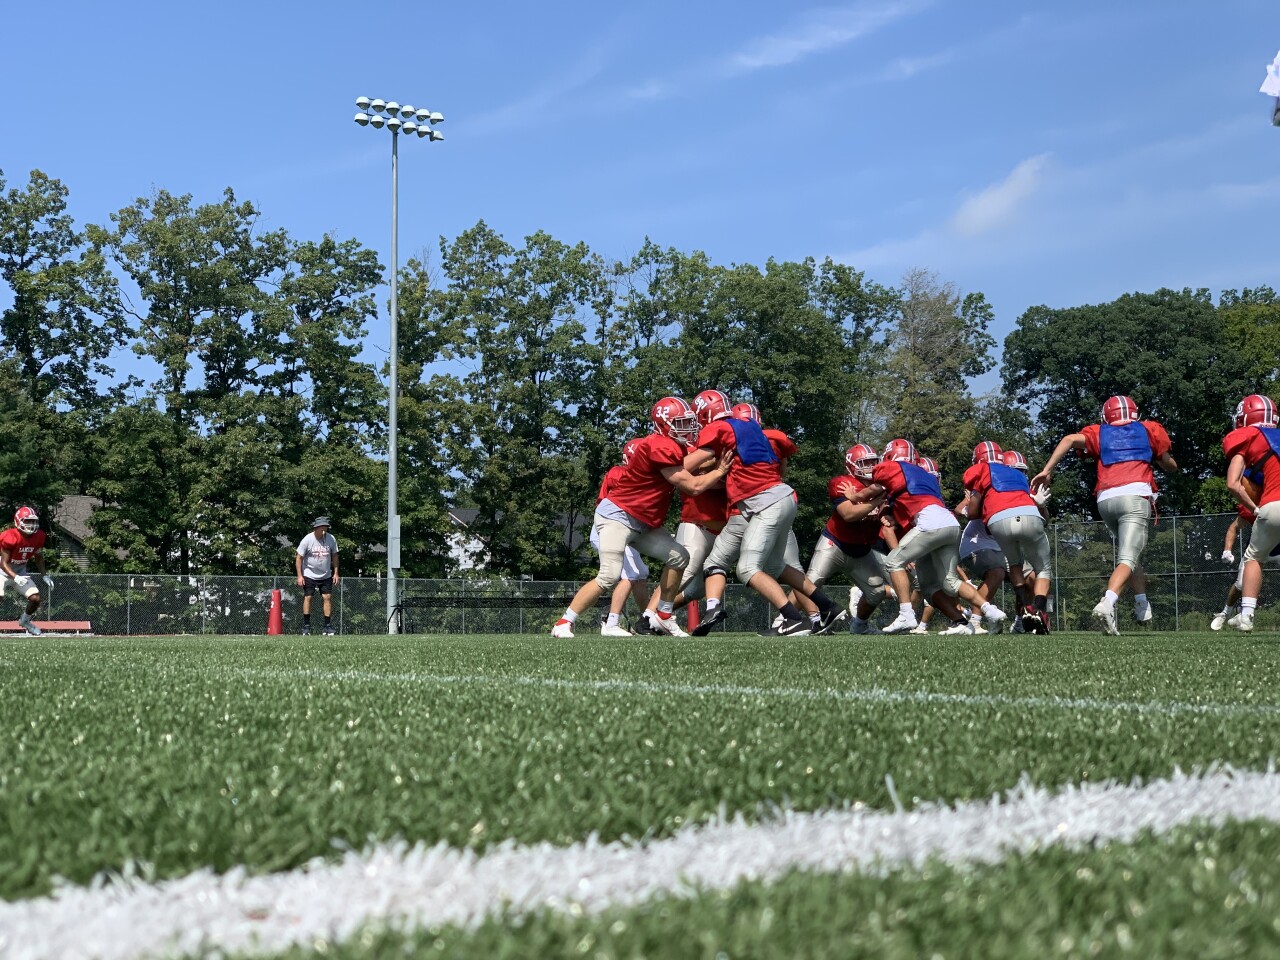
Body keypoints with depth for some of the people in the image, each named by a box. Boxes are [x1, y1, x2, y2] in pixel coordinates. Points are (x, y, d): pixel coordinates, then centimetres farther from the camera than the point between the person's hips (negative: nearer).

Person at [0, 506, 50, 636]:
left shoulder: (38, 536, -10)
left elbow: (38, 557, 9)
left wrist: (44, 575, 0)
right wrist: (15, 577, -38)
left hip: (21, 571, 5)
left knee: (35, 598, -5)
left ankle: (24, 621, 24)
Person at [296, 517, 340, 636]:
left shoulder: (331, 539, -5)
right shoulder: (307, 539, -13)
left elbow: (334, 556, 7)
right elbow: (299, 557, -8)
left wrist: (336, 573, 3)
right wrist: (299, 576, -12)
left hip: (326, 576, 2)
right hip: (309, 575, -2)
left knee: (327, 597, -5)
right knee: (307, 597, -4)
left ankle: (328, 627, 0)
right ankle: (306, 626, 5)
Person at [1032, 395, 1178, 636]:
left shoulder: (1099, 433, 23)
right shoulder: (1148, 430, 22)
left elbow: (1070, 439, 5)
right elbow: (1171, 466, 28)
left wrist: (1047, 470, 3)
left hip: (1106, 499, 3)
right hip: (1135, 495, -3)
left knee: (1130, 552, 25)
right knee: (1127, 558, -13)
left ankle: (1142, 604, 23)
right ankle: (1106, 604, -35)